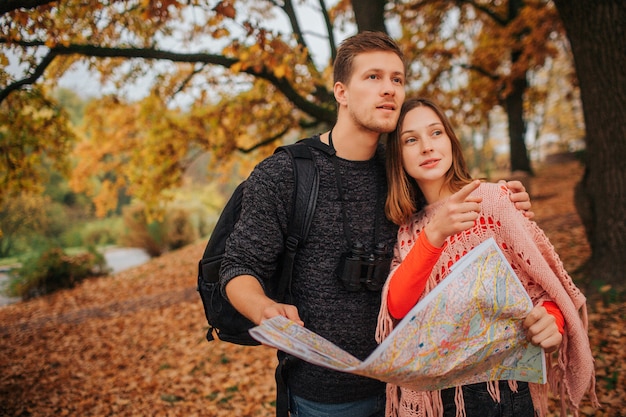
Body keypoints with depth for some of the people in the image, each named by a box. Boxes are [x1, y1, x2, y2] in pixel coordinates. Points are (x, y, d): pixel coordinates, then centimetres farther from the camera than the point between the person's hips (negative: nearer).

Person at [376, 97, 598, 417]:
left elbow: (545, 285, -9)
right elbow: (397, 306, -17)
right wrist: (433, 235, -31)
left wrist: (550, 319, -31)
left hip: (499, 385, -3)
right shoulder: (408, 227, -1)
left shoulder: (491, 198, -12)